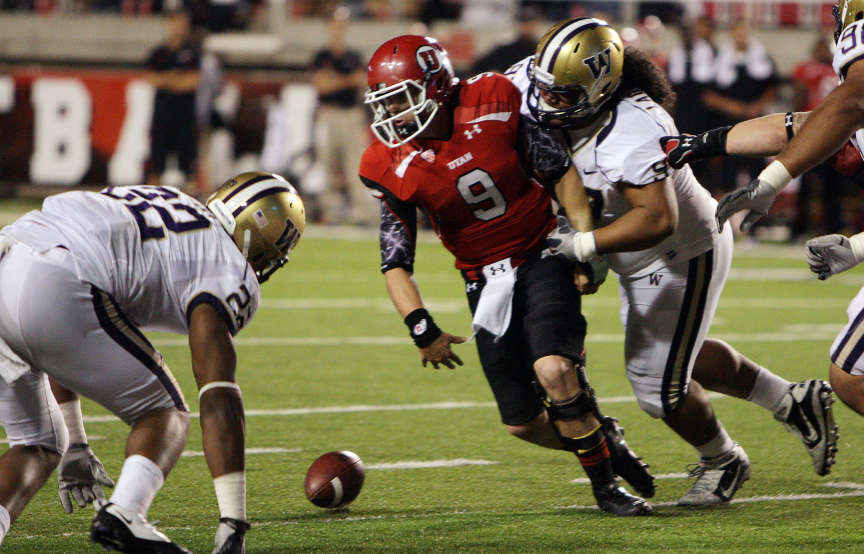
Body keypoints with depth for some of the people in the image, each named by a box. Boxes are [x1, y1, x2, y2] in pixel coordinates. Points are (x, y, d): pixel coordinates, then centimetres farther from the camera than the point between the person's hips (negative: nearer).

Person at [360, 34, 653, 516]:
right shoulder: (396, 168, -10)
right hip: (486, 282, 3)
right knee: (523, 423, -1)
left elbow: (562, 172, -2)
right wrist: (423, 329, -19)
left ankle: (605, 484, -6)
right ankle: (604, 442, 27)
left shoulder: (494, 106, -13)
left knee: (554, 372, -25)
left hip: (543, 256, -3)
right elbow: (396, 263, -7)